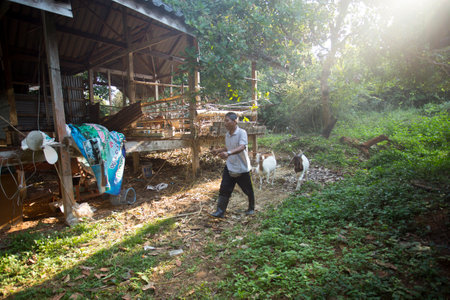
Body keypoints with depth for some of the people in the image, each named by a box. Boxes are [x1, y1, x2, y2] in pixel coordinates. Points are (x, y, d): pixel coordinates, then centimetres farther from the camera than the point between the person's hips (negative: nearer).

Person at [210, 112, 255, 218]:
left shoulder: (242, 133, -18)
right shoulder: (227, 135, 5)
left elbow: (242, 147, -34)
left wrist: (228, 153, -48)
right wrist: (218, 150, 6)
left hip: (242, 168, -5)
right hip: (229, 167, 6)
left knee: (248, 190, 13)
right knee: (224, 189, -1)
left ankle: (251, 208, 35)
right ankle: (220, 211, 6)